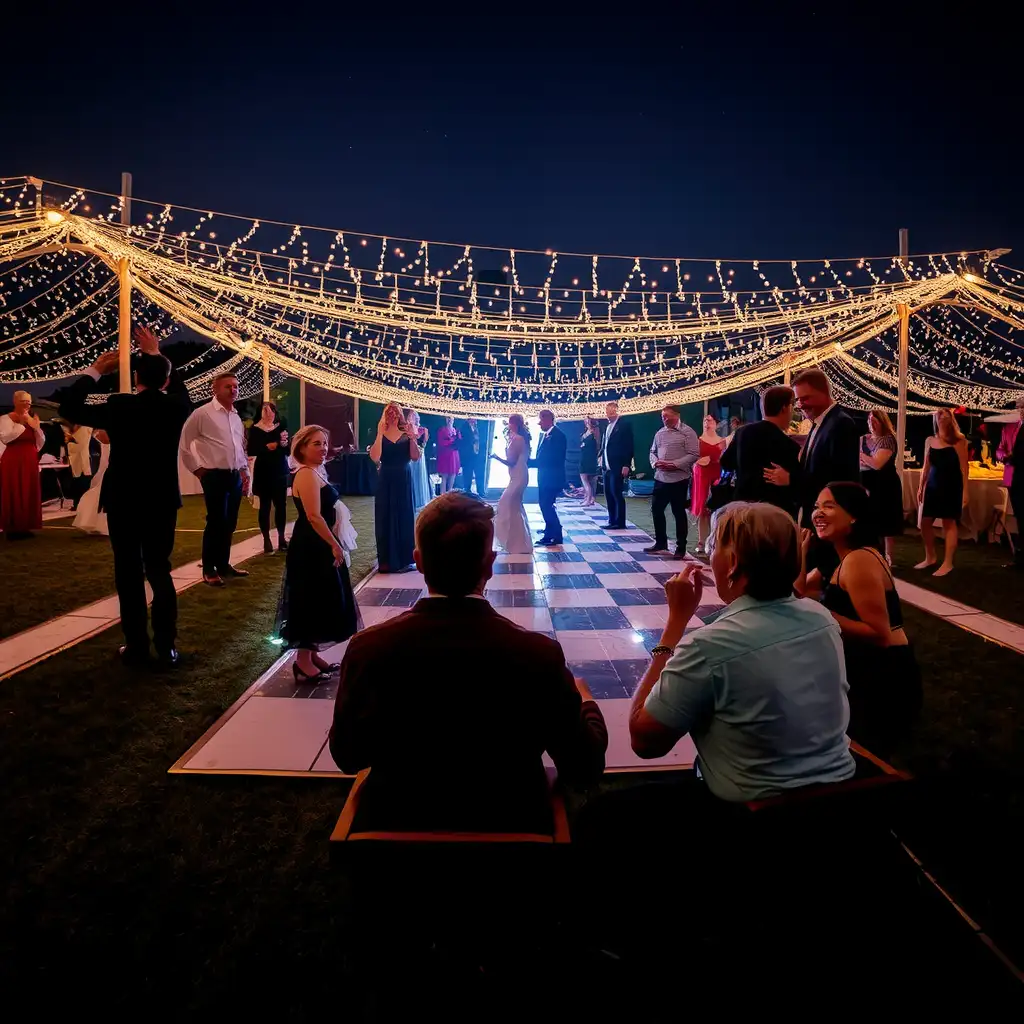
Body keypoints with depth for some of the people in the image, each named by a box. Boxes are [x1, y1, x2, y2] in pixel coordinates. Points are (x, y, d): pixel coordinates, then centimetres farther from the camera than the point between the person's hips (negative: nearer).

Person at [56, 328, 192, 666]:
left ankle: (136, 646, 12)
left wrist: (95, 370, 7)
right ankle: (166, 647, 11)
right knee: (160, 571, 11)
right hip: (162, 502, 3)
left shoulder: (119, 406, -11)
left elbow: (68, 408, 1)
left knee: (129, 574, 7)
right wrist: (158, 355, 28)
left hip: (124, 502, -2)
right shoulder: (176, 407, -2)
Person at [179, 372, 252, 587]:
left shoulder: (236, 417, 15)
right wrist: (197, 469, -4)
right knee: (216, 523, -4)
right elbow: (184, 442, -4)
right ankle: (209, 570, 9)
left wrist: (245, 471, 14)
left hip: (236, 476, 7)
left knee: (229, 523, 12)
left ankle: (223, 565, 25)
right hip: (215, 476, -7)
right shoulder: (202, 413, -7)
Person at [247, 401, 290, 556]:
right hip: (263, 472, -2)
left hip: (280, 471, 2)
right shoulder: (255, 429, -1)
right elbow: (251, 451, -7)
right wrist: (267, 447, -18)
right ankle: (266, 540, 7)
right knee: (265, 506, 2)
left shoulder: (281, 426, 5)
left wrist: (284, 444, -15)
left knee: (281, 505, 4)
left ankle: (281, 538, 13)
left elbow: (288, 450, 5)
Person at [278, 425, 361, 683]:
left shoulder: (315, 472, 14)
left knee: (318, 603, 16)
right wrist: (335, 545, -20)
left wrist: (333, 543, 18)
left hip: (317, 546, 11)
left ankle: (312, 656, 26)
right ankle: (303, 664, 6)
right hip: (311, 548, -11)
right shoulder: (307, 475, -18)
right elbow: (314, 516, -25)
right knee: (311, 604, -3)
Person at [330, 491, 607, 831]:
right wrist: (585, 701, 10)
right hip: (511, 826, 0)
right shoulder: (540, 654, -25)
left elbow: (348, 757, -5)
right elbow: (585, 768, -10)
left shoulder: (369, 648, -23)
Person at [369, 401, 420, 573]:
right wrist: (380, 434, -19)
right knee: (386, 519, 2)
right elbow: (375, 457, -17)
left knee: (404, 518, 6)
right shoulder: (380, 436, -1)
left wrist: (412, 437, -18)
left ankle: (403, 559, 17)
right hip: (385, 482, -2)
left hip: (404, 481, 2)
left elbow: (416, 458, -8)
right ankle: (387, 560, 10)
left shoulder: (406, 435, 3)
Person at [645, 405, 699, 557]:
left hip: (678, 479, -6)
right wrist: (655, 462, -4)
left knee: (679, 513, 2)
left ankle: (681, 548, 13)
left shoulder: (687, 432, -8)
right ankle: (660, 544, 25)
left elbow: (694, 454, -14)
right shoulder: (660, 433, 12)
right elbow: (653, 451, 19)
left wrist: (675, 464, -21)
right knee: (656, 510, 10)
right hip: (660, 478, 7)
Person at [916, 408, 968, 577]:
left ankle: (947, 563, 4)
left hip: (952, 486, -5)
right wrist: (920, 487, 12)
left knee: (949, 523, -1)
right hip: (933, 485, 5)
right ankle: (930, 557, 23)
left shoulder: (958, 441, -5)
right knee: (925, 522, 6)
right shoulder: (930, 440, 9)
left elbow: (964, 467, -8)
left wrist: (965, 490, -13)